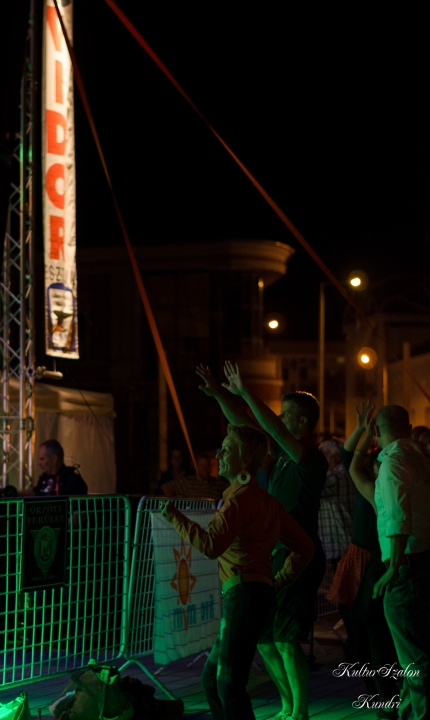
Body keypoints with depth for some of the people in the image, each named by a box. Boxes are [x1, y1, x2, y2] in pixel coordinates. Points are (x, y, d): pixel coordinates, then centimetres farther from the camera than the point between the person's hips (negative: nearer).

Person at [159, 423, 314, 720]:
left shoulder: (241, 496, -11)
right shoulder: (266, 500, 18)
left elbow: (212, 544, -22)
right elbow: (304, 546, 20)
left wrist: (174, 516, -12)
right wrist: (280, 579, 20)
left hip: (245, 595, -10)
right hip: (257, 593, 10)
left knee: (229, 683, -9)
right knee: (212, 678, 17)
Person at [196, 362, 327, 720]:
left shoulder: (312, 458, -15)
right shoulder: (283, 451, 10)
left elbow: (275, 429, -30)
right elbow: (246, 424, 11)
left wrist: (245, 392, -33)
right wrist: (220, 395, -3)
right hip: (274, 556, 9)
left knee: (286, 640, -10)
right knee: (263, 638, 13)